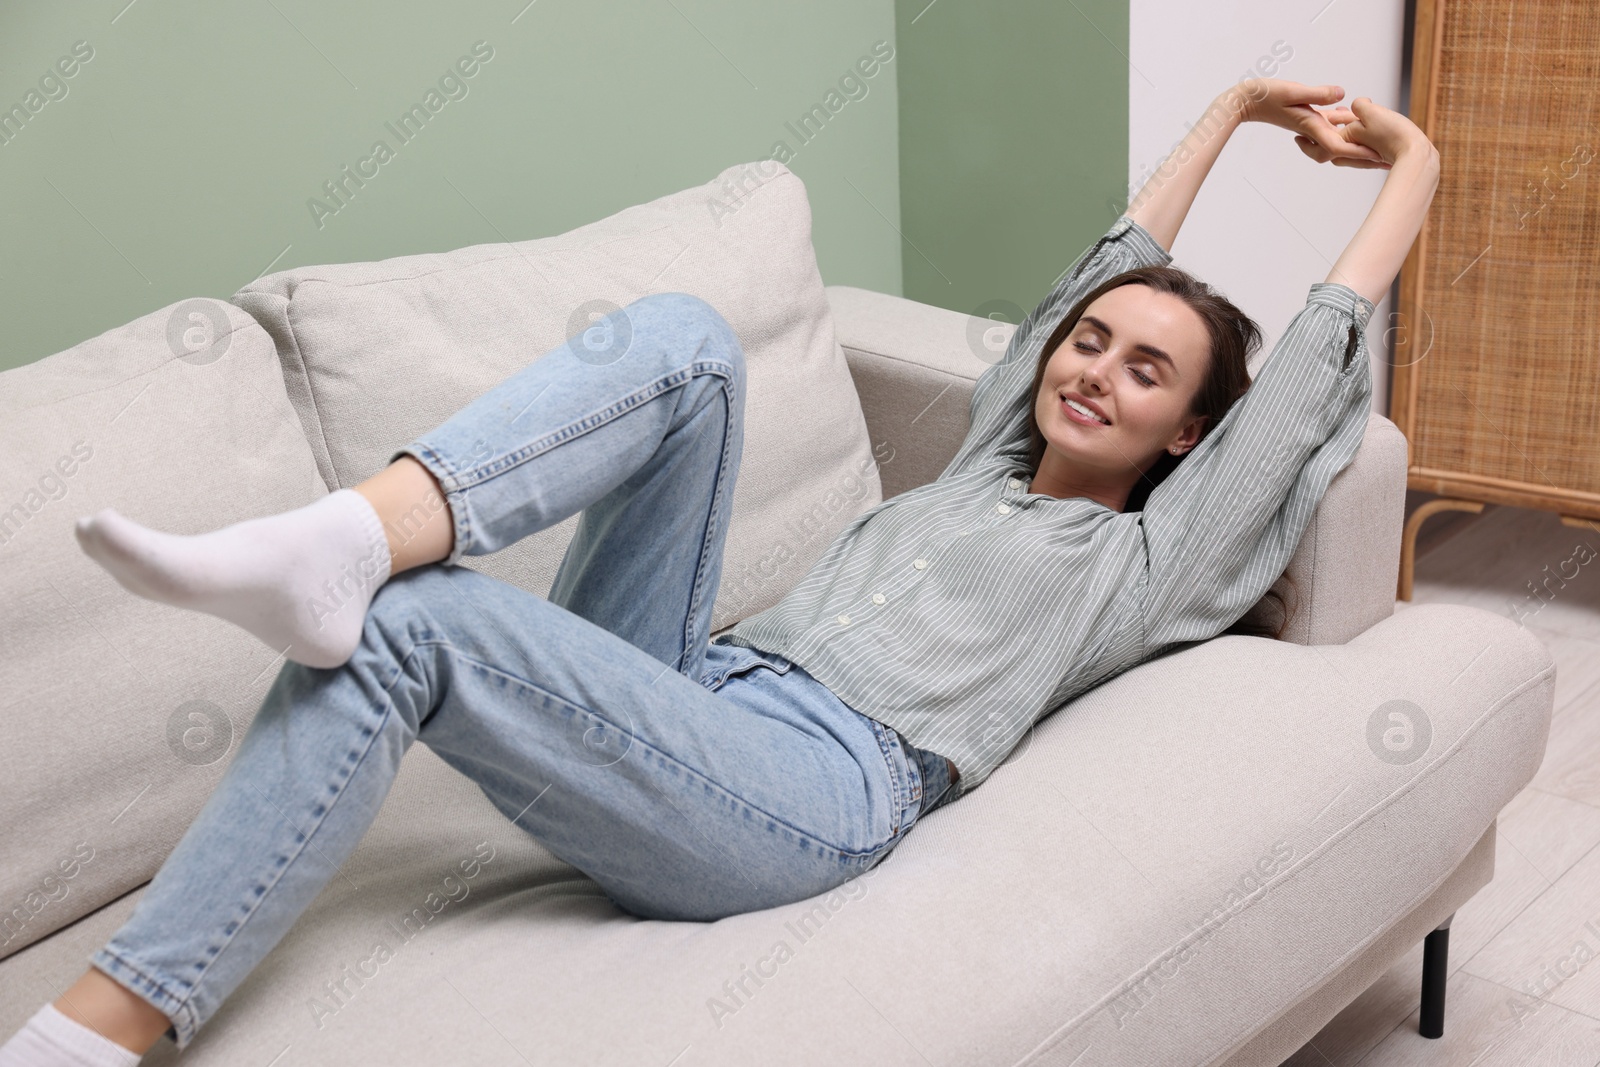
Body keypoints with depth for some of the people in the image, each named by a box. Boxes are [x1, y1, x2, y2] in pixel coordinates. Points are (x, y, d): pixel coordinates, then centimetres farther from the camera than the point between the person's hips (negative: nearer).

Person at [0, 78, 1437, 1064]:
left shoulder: (1139, 561, 17)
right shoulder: (986, 466, 32)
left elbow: (1312, 370, 19)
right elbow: (1114, 265, 40)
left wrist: (1411, 160, 31)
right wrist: (1228, 110, 48)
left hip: (814, 786, -6)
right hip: (687, 689, 6)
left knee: (406, 625, -28)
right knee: (681, 336, -12)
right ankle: (346, 541, -32)